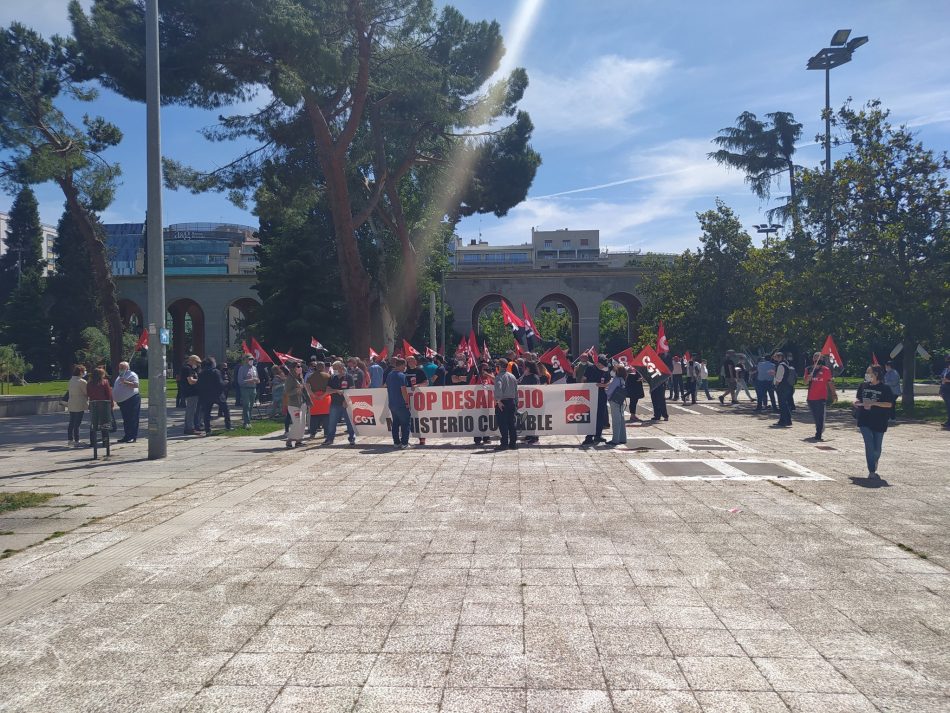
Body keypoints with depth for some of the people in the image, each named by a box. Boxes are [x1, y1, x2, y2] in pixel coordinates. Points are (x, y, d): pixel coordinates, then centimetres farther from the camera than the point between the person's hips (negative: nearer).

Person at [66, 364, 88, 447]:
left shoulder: (71, 380, 8)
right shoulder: (82, 382, -15)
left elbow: (68, 390, 13)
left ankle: (70, 439, 21)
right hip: (79, 405, -7)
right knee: (77, 424, -4)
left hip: (71, 404, 7)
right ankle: (76, 441, -1)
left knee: (71, 423, 15)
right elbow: (87, 393, -10)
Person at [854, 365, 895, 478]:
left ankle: (874, 464, 36)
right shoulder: (863, 386, 7)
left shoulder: (885, 388, -5)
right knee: (869, 445, -9)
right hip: (865, 421, 2)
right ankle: (872, 471, -4)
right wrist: (857, 402, -5)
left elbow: (889, 404, -9)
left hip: (879, 422, -2)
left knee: (877, 448, 6)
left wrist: (873, 403, -20)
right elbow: (858, 398, 18)